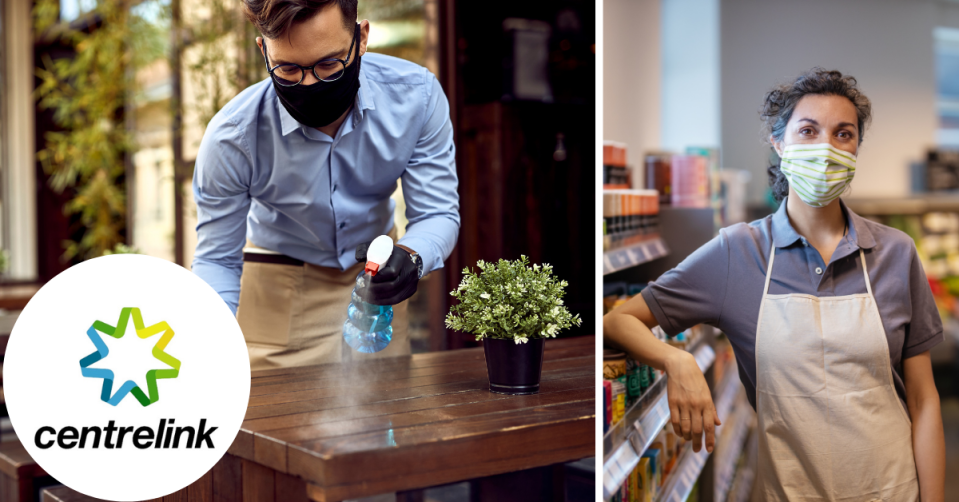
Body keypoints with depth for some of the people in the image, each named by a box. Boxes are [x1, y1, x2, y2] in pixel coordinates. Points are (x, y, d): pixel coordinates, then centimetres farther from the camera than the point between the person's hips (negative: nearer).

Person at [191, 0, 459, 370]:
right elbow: (216, 260, -16)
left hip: (373, 273, 3)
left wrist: (410, 256, -43)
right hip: (282, 288, -2)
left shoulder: (417, 95, -26)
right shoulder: (231, 138, -29)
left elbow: (438, 213, -19)